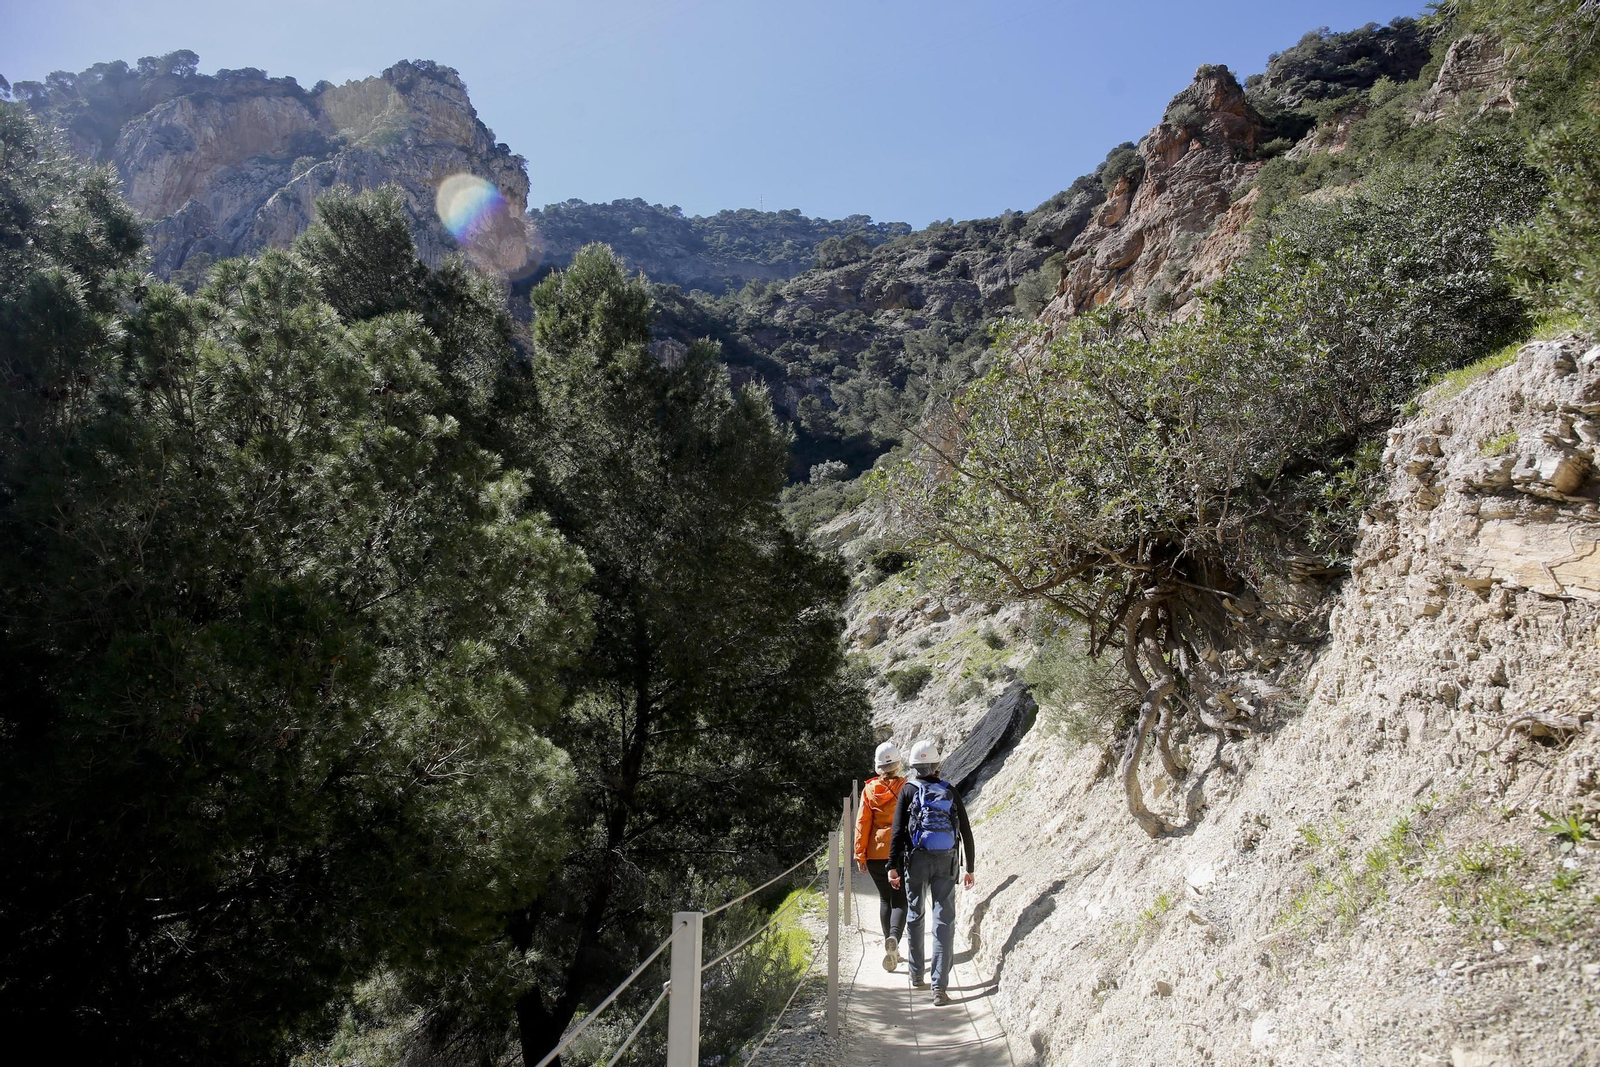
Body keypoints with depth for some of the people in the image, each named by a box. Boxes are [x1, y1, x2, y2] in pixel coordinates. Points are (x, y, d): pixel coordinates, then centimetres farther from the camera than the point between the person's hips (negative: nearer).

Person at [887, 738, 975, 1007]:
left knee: (915, 916, 17)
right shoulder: (951, 792, 4)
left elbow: (898, 831, -7)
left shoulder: (909, 790, -2)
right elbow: (966, 832, 6)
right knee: (944, 922, 1)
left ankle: (917, 974, 28)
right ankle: (939, 987, -5)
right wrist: (970, 868, 14)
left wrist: (893, 866, -3)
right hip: (946, 863, 1)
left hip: (916, 861, 0)